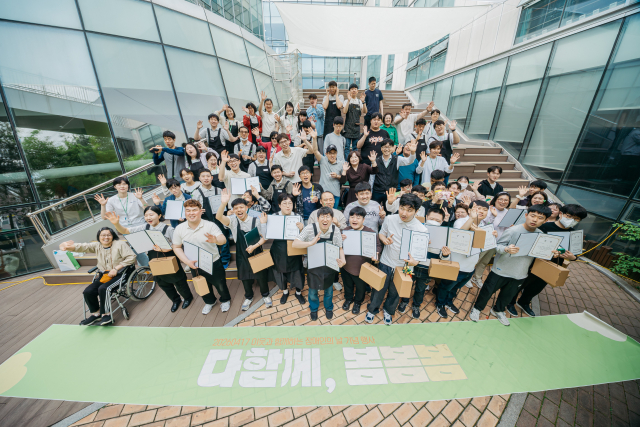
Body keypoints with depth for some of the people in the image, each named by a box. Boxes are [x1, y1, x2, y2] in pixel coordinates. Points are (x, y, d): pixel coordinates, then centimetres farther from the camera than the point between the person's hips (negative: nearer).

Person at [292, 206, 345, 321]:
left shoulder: (336, 230, -15)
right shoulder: (310, 228, -22)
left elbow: (340, 248, -4)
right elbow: (294, 244, -24)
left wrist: (342, 260, -25)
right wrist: (311, 243, -40)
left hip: (329, 266, 2)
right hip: (313, 266, -1)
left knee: (328, 289, 24)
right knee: (313, 290, 21)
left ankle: (328, 307, 56)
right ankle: (313, 309, 53)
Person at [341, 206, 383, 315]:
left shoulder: (370, 232, -18)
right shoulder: (346, 230, -8)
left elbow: (378, 245, -8)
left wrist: (376, 253, -29)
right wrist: (340, 240, -22)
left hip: (361, 268, -2)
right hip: (346, 266, 2)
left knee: (360, 287, 23)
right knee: (347, 285, 27)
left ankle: (357, 302, 52)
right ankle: (348, 299, 56)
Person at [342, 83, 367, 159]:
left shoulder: (360, 101, 10)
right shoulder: (347, 101, 4)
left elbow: (365, 111, -3)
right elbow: (344, 111, -14)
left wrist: (363, 102, -16)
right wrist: (349, 100, -20)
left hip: (356, 126, 3)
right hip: (348, 126, -3)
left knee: (355, 146, 8)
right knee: (347, 146, -4)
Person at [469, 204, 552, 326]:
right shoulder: (513, 231, -20)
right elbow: (497, 245, -17)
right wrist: (506, 249, -37)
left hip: (520, 274, 5)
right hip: (501, 269, -5)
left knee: (508, 294, 23)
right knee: (488, 291, 9)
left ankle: (498, 310, 48)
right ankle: (477, 308, 31)